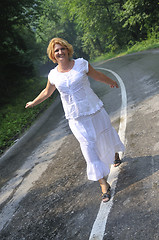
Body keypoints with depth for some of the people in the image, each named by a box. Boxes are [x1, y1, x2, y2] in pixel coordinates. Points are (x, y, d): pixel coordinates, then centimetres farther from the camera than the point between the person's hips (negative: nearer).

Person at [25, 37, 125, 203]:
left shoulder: (81, 64, -8)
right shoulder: (53, 75, -2)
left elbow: (98, 76, 9)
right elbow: (47, 92, 18)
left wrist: (111, 82, 24)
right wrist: (33, 103, 30)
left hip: (95, 111, 0)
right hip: (76, 119, 0)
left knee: (106, 135, 19)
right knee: (89, 147, -3)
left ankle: (115, 153, 56)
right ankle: (104, 184, 7)